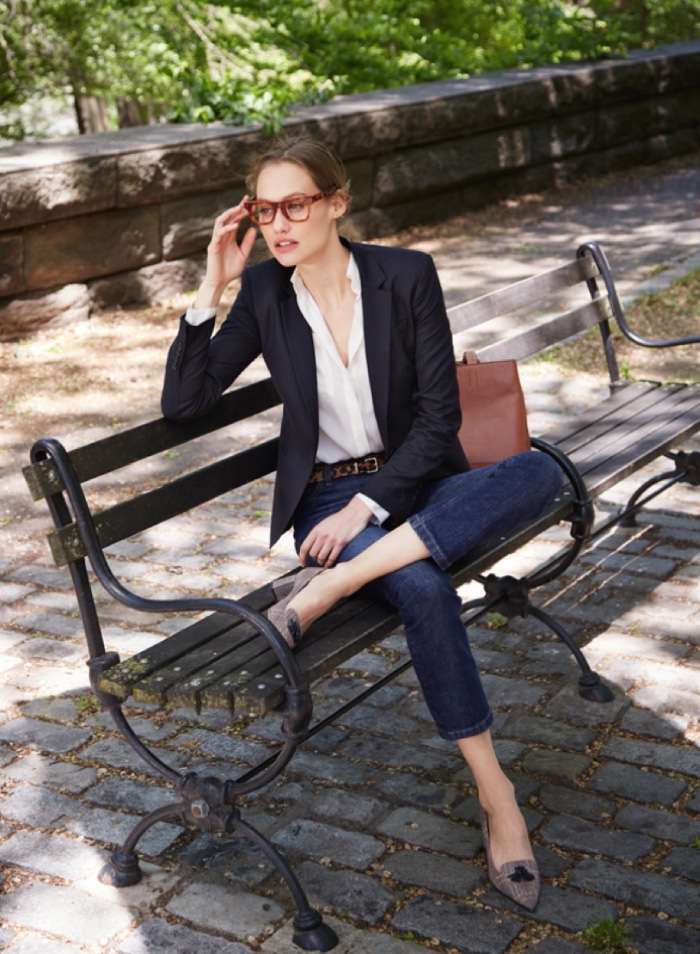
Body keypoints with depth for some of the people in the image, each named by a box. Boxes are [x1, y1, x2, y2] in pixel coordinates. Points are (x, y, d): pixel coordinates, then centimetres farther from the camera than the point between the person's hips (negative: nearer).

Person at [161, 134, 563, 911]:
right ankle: (494, 793, -23)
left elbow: (439, 413, -7)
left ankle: (333, 584, -32)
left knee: (538, 473, -30)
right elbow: (182, 403, -2)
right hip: (325, 496, -2)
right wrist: (210, 291, -12)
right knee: (424, 588, -34)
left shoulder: (407, 275, -4)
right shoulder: (263, 292, 0)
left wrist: (368, 505, -18)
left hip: (415, 481, 2)